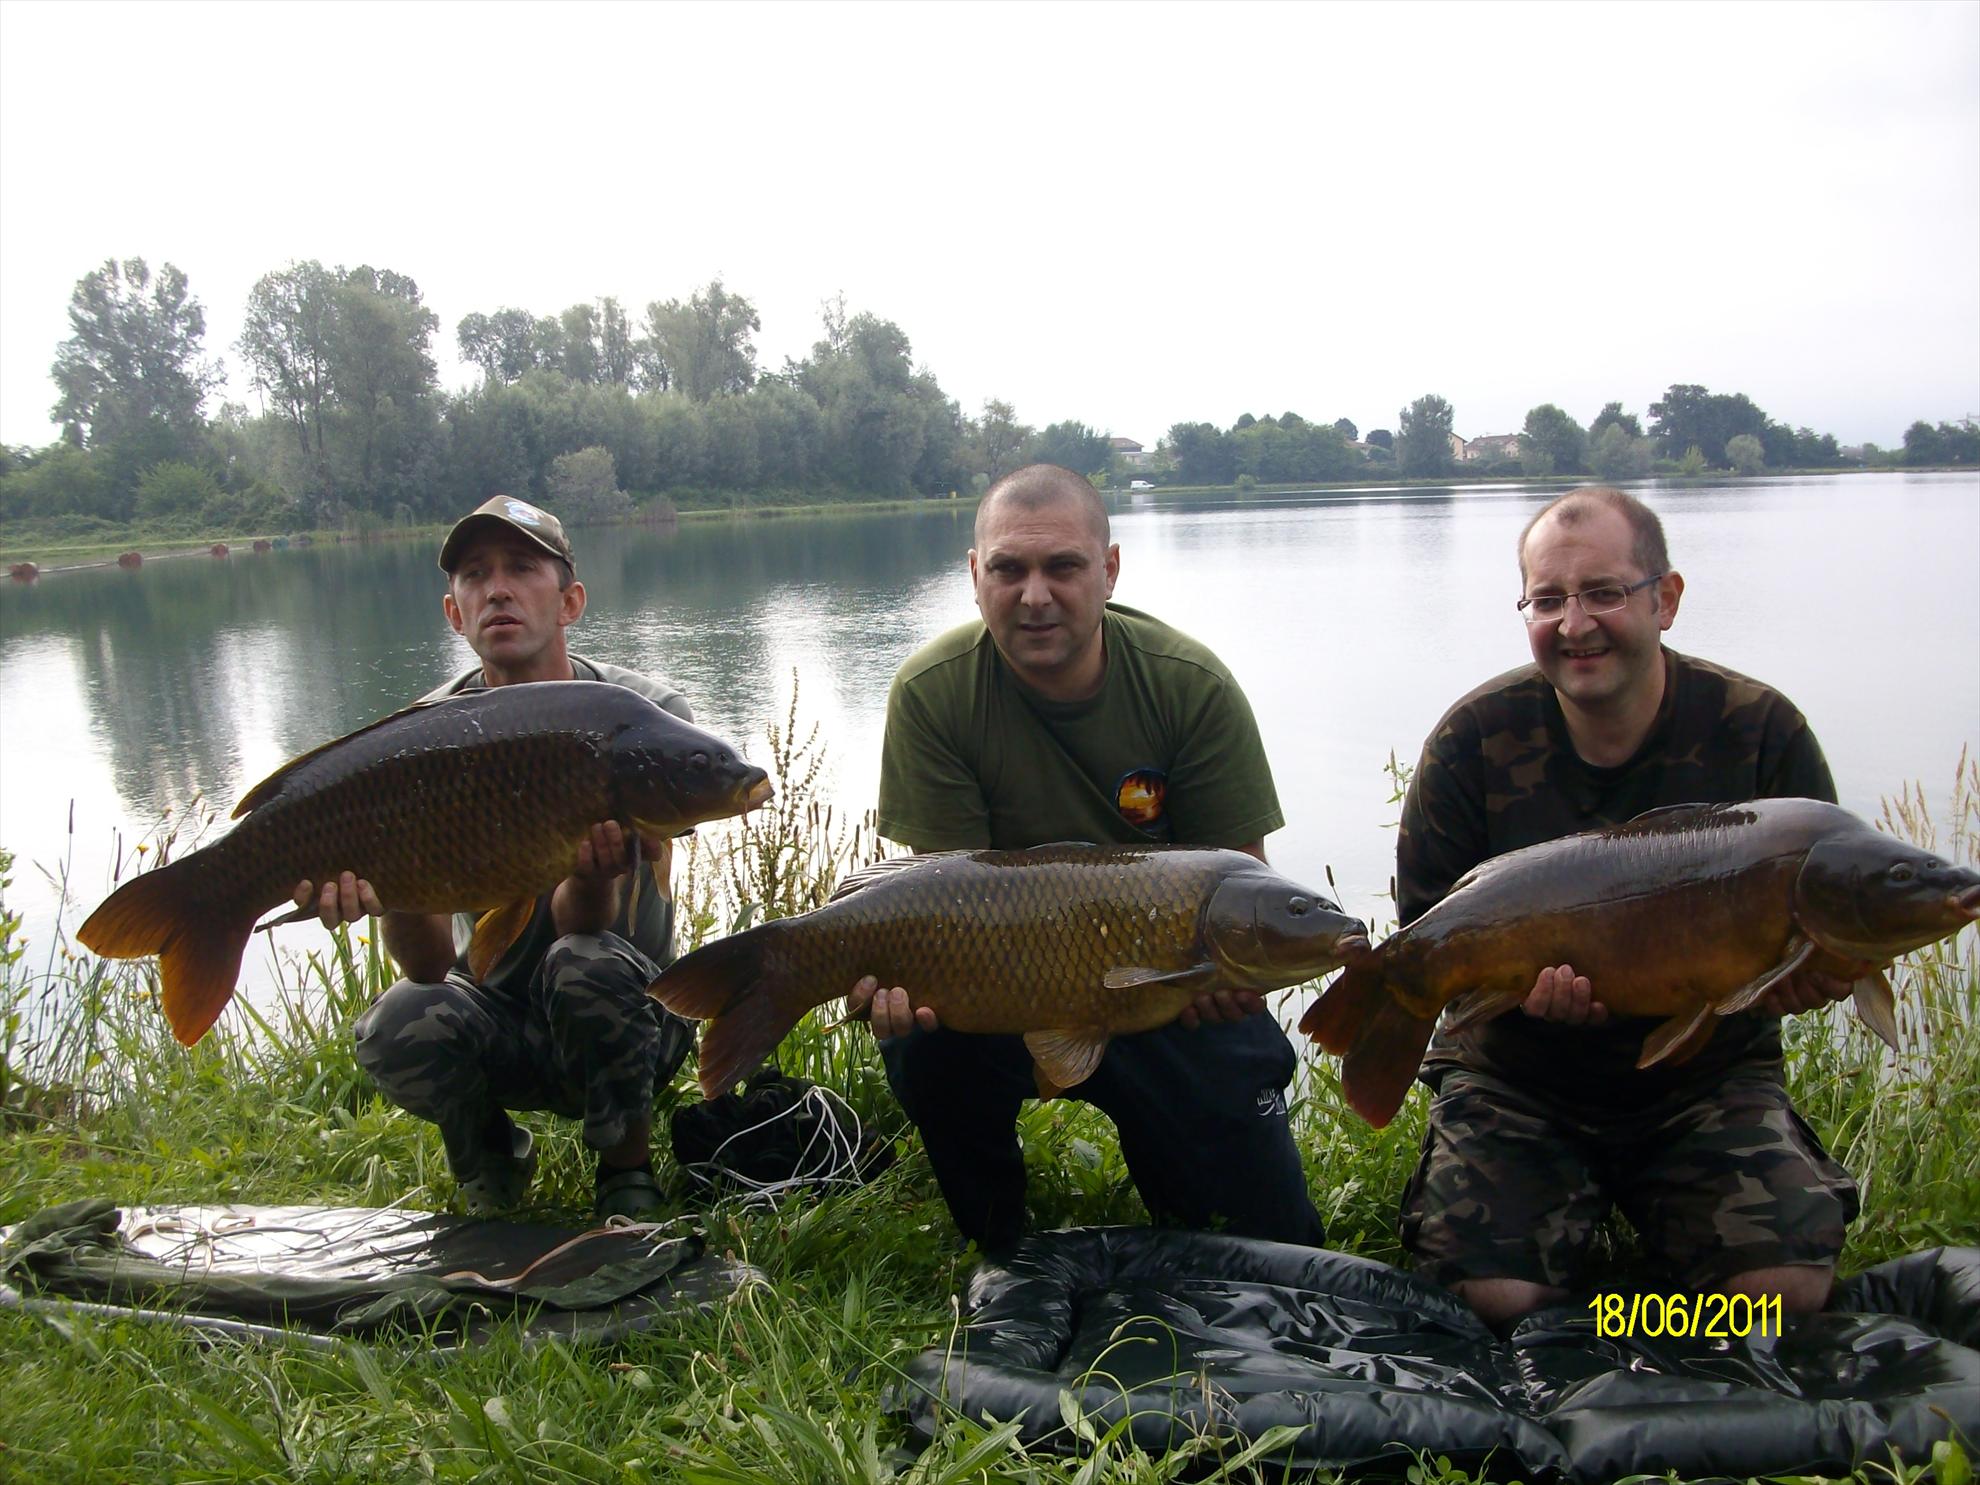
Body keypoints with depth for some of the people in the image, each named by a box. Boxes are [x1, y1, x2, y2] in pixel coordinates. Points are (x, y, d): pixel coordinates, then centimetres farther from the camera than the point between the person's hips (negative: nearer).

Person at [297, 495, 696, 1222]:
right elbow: (432, 965, -17)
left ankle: (628, 1176, -7)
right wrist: (388, 890, -39)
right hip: (498, 1025, 2)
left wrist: (594, 875, -46)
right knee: (398, 1029, -31)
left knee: (586, 964, -35)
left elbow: (585, 930, -22)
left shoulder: (648, 716, -14)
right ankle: (491, 1161, 4)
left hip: (628, 1019, -1)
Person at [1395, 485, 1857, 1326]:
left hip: (1707, 1076, 1)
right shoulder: (1475, 739, -9)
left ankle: (1643, 1205, 14)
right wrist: (1516, 978, -28)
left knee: (1789, 1288, -17)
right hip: (1514, 1076, 0)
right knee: (1487, 1296, -18)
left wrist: (1806, 973, -25)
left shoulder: (1761, 730, -7)